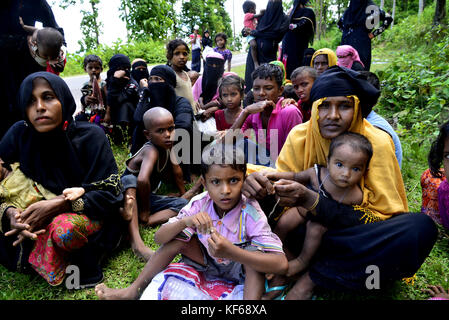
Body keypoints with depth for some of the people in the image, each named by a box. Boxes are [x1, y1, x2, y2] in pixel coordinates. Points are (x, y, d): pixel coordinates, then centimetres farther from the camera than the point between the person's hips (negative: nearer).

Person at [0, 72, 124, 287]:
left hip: (93, 217, -3)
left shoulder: (91, 136, -14)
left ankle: (86, 263, -5)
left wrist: (58, 205, -28)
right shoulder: (19, 135, -6)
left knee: (65, 228, -34)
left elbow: (110, 192, -17)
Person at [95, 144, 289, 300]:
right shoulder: (199, 204, -20)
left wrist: (231, 252, -51)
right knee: (177, 238, -14)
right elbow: (159, 238, -18)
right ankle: (135, 290, -1)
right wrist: (185, 222, -40)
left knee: (254, 250, -33)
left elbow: (281, 264, -38)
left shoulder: (250, 213, -29)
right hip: (208, 262, 4)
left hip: (241, 268, -4)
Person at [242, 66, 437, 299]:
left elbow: (381, 215, -16)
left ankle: (314, 276, -22)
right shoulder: (300, 136, -7)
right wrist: (255, 178, -31)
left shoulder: (377, 143, -14)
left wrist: (311, 200, -30)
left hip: (358, 234, 0)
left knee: (421, 227, -31)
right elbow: (280, 178, -5)